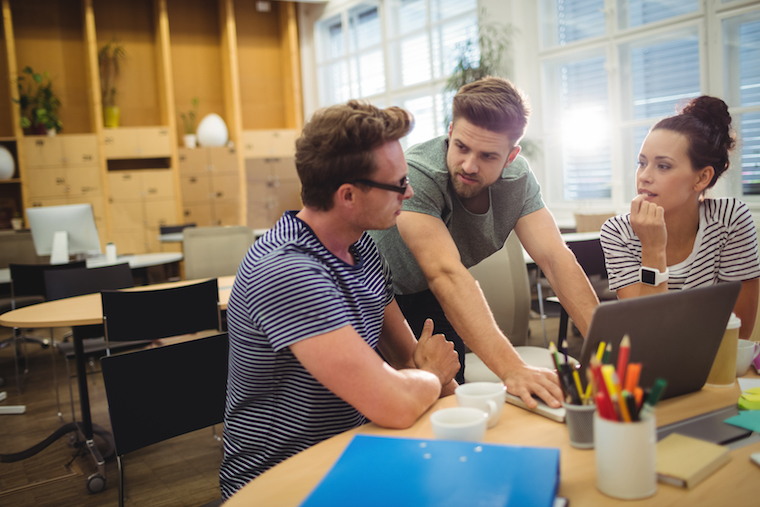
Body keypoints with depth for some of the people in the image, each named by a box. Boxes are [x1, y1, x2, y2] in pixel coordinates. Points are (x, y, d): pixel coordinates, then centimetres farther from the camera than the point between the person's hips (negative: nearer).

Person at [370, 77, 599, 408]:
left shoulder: (517, 179, -16)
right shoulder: (415, 175, -35)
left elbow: (555, 258, -22)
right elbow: (447, 273, -45)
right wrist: (512, 369, -53)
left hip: (431, 302, 5)